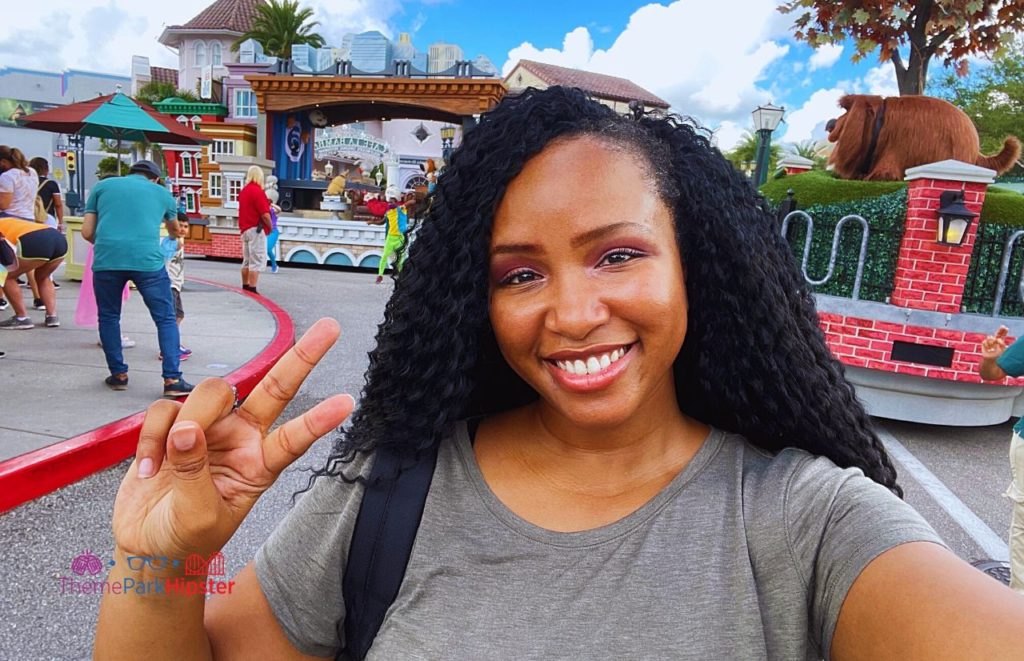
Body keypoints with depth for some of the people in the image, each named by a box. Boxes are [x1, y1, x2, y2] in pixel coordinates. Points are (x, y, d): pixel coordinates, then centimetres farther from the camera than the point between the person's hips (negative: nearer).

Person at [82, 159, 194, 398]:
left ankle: (118, 375, 24)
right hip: (147, 260, -1)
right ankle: (172, 380, -2)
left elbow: (87, 232, 15)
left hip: (106, 259, 1)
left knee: (108, 317, 20)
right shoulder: (161, 192, 23)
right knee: (166, 319, 6)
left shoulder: (102, 186, 22)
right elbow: (174, 229, 43)